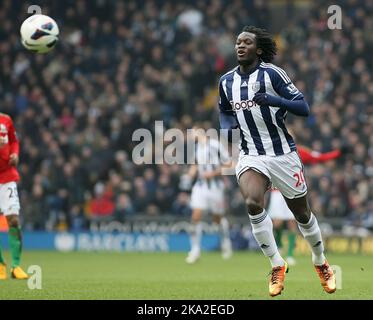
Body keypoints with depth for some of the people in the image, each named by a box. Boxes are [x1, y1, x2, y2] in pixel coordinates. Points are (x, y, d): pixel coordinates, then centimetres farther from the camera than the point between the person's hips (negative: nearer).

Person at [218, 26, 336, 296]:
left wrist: (274, 100, -30)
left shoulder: (272, 74, -10)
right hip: (250, 155, 2)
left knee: (303, 214, 9)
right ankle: (277, 265, -10)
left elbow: (304, 108, -13)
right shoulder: (226, 81, 4)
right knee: (253, 203, -26)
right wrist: (227, 127, 0)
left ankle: (321, 263, 37)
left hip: (283, 154, -2)